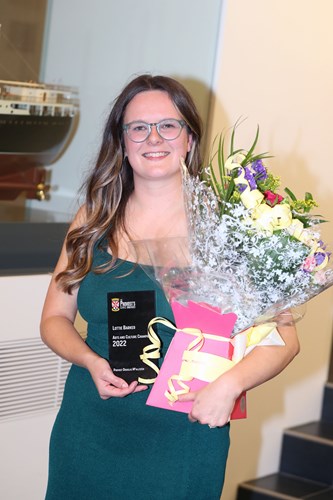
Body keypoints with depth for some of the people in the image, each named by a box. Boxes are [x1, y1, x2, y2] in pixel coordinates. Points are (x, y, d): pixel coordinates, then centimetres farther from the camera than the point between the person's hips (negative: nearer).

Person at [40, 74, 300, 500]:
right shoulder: (94, 222, 2)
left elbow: (283, 337, -8)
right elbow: (55, 317, 8)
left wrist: (230, 384, -25)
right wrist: (91, 362, -11)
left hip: (184, 441, -2)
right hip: (89, 435, 3)